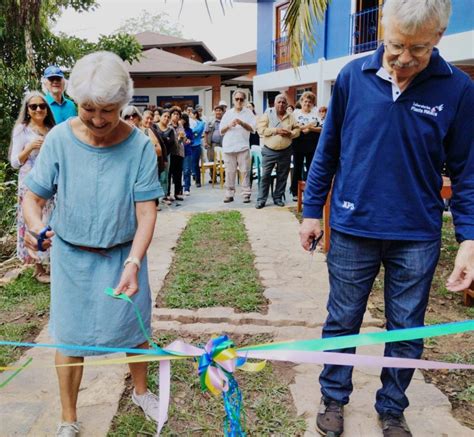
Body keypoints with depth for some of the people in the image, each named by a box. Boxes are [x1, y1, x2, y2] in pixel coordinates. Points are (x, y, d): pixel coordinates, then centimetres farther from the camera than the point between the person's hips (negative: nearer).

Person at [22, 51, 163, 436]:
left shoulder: (139, 145, -16)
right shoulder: (59, 139, -14)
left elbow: (146, 211, -16)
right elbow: (33, 196, -8)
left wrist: (133, 263, -29)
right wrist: (34, 225, -30)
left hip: (124, 255, 0)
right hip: (72, 256, 0)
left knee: (134, 327, 15)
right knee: (70, 336, 10)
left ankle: (141, 391, 45)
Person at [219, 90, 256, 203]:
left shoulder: (248, 113, 6)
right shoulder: (228, 113, 13)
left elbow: (252, 129, -4)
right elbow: (221, 131, 11)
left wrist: (241, 123, -20)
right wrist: (229, 125, -8)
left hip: (243, 147, -2)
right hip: (228, 147, 2)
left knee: (245, 171, -2)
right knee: (229, 172, 4)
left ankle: (246, 194, 2)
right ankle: (229, 194, 9)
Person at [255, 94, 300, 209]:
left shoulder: (290, 117, 5)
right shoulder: (267, 114, -4)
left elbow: (297, 129, 8)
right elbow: (261, 129, -13)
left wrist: (290, 133, -14)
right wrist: (276, 130, -20)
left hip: (285, 152, 3)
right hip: (269, 151, -3)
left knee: (282, 176, 9)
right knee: (265, 176, -1)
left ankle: (278, 197, 21)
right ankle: (261, 199, 5)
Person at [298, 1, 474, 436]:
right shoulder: (353, 76, -5)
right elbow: (328, 150, 3)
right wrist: (312, 211, 5)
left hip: (417, 237, 0)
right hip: (352, 228, 0)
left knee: (406, 331, 14)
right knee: (341, 322, 14)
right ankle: (334, 399, 36)